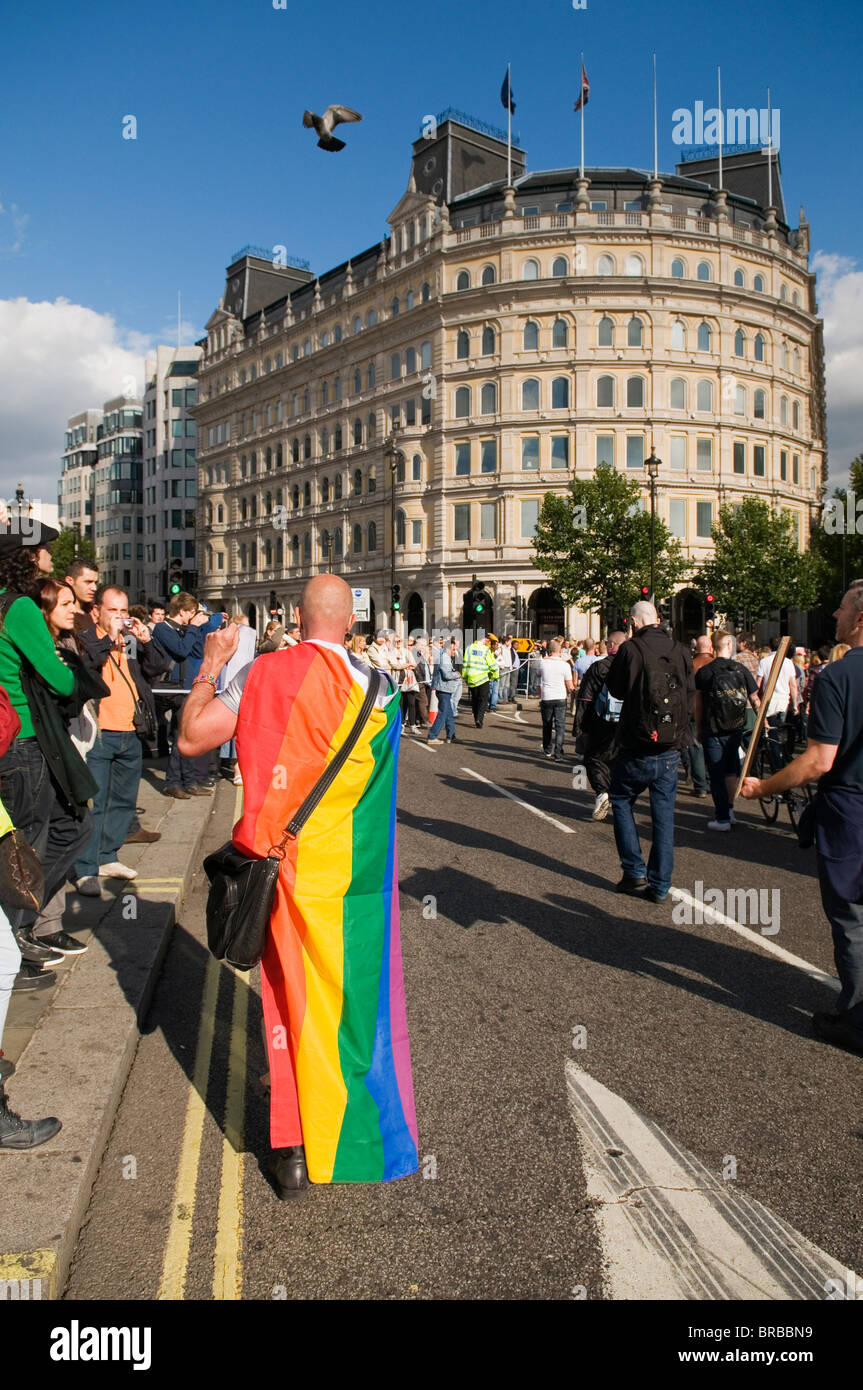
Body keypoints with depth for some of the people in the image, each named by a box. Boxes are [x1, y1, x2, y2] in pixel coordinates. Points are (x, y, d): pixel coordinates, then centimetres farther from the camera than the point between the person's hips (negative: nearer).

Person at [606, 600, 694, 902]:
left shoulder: (631, 649, -11)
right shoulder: (681, 651, 0)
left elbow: (615, 688, 3)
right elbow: (690, 695, 7)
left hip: (638, 747, -3)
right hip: (671, 750, 3)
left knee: (620, 801, 17)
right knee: (664, 814, 10)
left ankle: (635, 871, 10)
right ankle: (660, 886, 14)